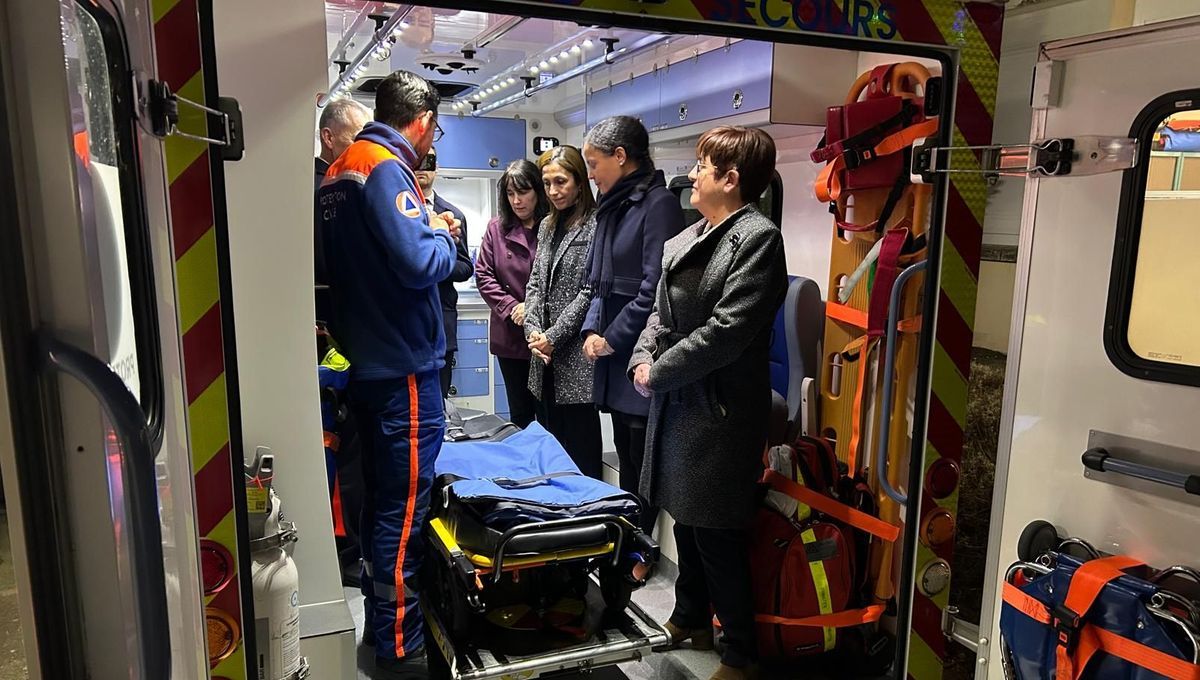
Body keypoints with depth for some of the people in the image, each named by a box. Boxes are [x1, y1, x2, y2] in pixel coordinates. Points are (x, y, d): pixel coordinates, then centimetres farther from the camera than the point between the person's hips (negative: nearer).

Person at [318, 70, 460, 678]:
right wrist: (442, 234, -7)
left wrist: (425, 230, 13)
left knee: (381, 499, 19)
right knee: (404, 512, 0)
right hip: (403, 370, -10)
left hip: (367, 365, 10)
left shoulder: (341, 169, 13)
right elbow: (421, 265, -26)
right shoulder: (386, 169, -16)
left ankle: (379, 622, 34)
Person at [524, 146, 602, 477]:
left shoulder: (595, 225, -9)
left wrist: (554, 337, -13)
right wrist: (533, 330, -2)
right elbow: (534, 282, 13)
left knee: (580, 447, 1)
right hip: (544, 355, 7)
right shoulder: (547, 226, 15)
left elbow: (589, 291, -14)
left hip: (575, 355, -7)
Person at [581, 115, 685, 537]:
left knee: (642, 459, 3)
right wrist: (592, 330, 2)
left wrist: (612, 338, -11)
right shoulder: (612, 207, 15)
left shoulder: (658, 203, -11)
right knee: (625, 456, 16)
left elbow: (654, 288, -18)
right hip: (614, 358, 8)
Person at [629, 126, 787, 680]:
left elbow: (726, 330, -21)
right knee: (686, 518, 20)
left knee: (718, 534, 0)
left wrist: (660, 371, -13)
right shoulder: (685, 239, 12)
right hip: (677, 403, 8)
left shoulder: (758, 238, -14)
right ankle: (690, 620, 40)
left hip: (720, 409, -8)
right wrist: (643, 359, -3)